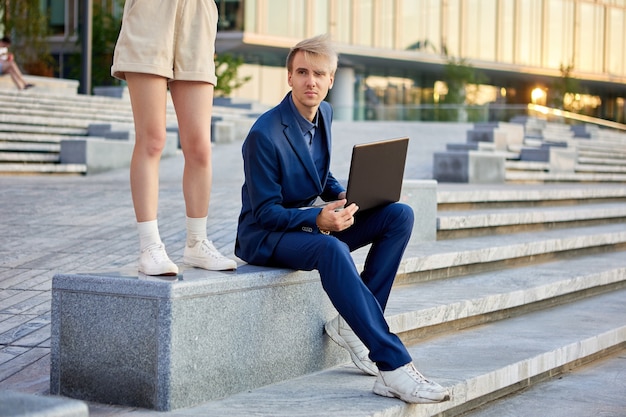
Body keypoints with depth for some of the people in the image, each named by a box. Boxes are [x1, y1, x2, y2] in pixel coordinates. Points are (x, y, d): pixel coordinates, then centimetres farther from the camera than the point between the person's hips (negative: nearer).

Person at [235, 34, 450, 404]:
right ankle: (393, 366, -40)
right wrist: (317, 219, -34)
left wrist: (347, 198, -5)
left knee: (400, 215, -9)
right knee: (331, 248, -40)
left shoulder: (324, 114, 4)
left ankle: (352, 324, -9)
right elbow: (265, 211, -19)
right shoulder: (265, 134, -21)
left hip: (311, 221, 8)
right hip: (265, 236, -8)